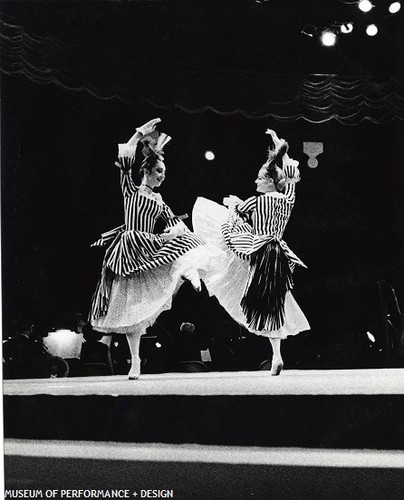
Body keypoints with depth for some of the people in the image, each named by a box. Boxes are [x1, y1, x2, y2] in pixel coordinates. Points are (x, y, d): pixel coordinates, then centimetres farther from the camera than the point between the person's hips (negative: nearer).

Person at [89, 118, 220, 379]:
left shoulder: (159, 200, 14)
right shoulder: (130, 189, 2)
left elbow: (177, 222, 7)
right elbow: (124, 162, -13)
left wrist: (178, 230, -16)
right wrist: (140, 134, -12)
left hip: (150, 247, 5)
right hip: (130, 248, -5)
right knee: (130, 307, -2)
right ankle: (135, 360, 4)